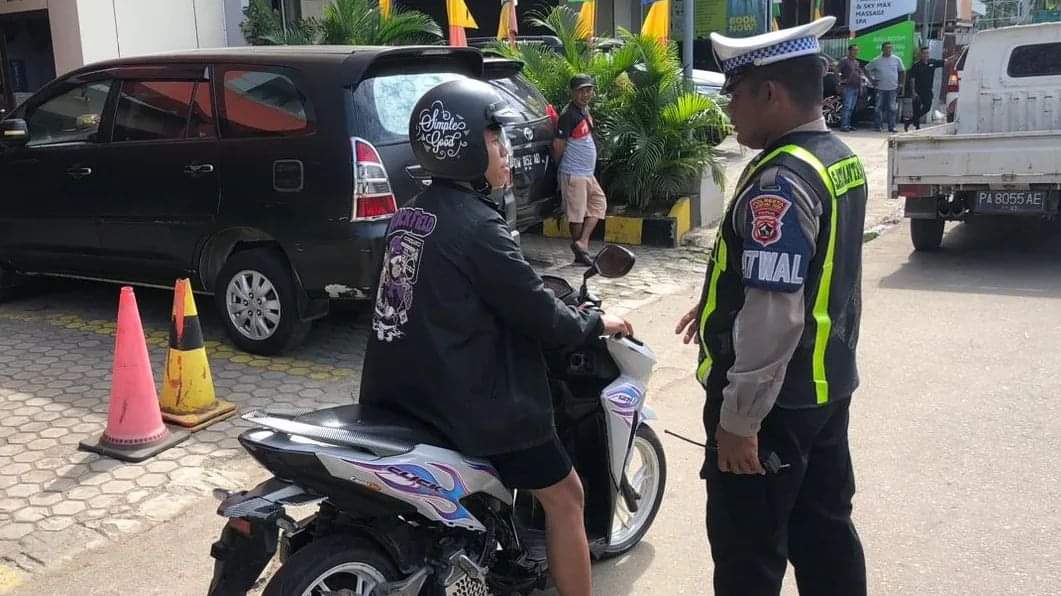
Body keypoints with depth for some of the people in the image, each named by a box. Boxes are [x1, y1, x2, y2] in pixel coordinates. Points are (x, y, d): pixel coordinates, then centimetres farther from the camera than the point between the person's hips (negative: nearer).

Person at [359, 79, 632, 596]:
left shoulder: (409, 215, 8)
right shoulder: (478, 225, -19)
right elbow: (536, 313, -14)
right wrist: (595, 323, 5)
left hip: (403, 393, 9)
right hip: (465, 399, -9)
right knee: (564, 495, 9)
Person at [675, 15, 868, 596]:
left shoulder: (781, 182, -23)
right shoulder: (840, 157, 7)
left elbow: (774, 317, -27)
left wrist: (739, 418, -22)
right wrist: (719, 303, 23)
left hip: (774, 398, -9)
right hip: (826, 384, 9)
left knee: (749, 549, 6)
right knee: (824, 528, 21)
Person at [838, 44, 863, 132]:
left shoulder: (857, 62, 19)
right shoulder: (845, 61, -6)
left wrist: (860, 87, 20)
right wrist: (840, 80, -15)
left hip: (856, 88, 8)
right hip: (848, 87, -8)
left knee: (852, 108, 8)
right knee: (847, 107, -13)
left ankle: (848, 124, 12)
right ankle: (844, 125, -14)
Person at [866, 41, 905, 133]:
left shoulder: (897, 59, 4)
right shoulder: (876, 61, 0)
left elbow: (902, 72, 15)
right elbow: (867, 69, 9)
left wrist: (900, 83, 8)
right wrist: (871, 80, 1)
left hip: (893, 88, 1)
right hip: (880, 88, -1)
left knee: (892, 108, -1)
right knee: (879, 108, 1)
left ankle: (891, 127, 2)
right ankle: (878, 126, 9)